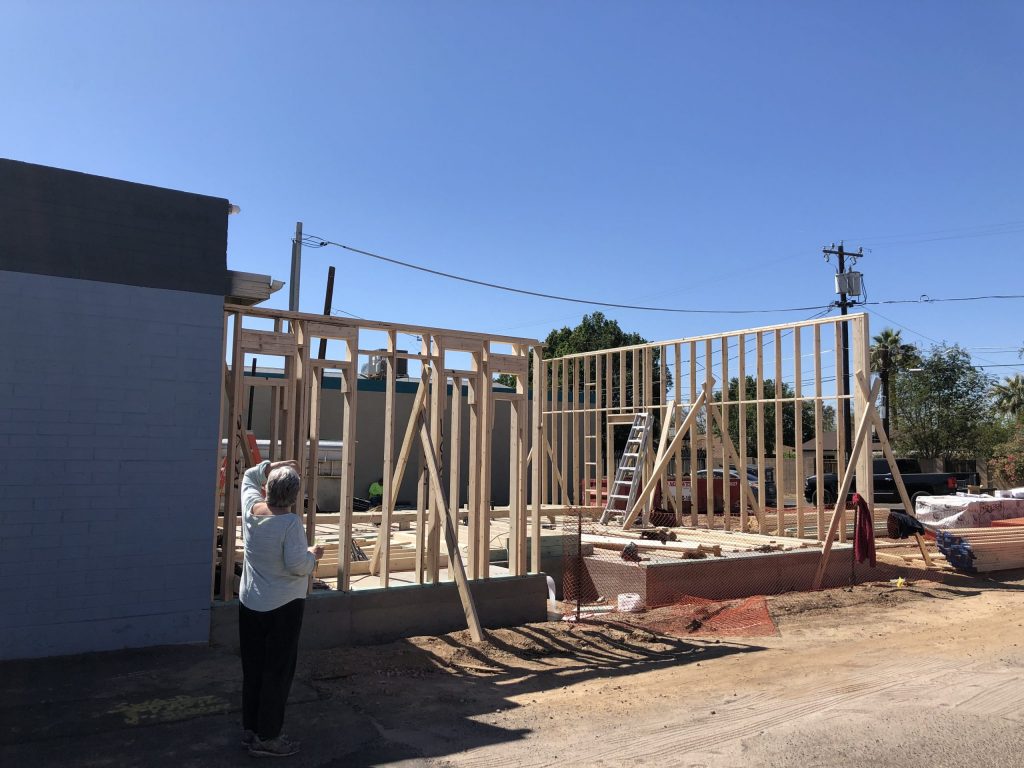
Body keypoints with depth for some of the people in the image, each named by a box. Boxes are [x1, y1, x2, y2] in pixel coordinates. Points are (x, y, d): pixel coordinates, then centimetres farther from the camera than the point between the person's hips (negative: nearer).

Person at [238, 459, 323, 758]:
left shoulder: (251, 508, -3)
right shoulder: (290, 522, -21)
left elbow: (249, 476, 17)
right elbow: (297, 565, -24)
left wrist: (271, 467, 5)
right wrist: (313, 555, -6)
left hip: (249, 604, 7)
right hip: (282, 607, -6)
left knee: (252, 668, 17)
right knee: (277, 672, 6)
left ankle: (249, 730, 28)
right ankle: (266, 738, 14)